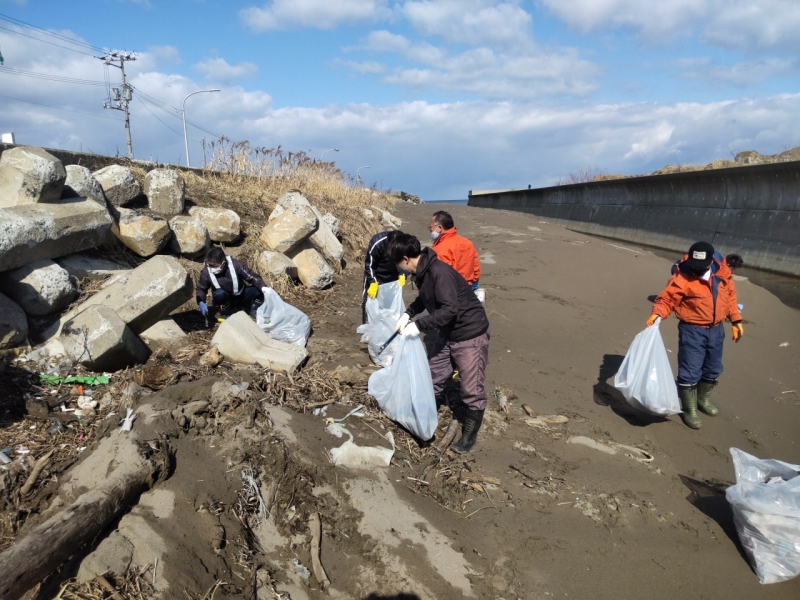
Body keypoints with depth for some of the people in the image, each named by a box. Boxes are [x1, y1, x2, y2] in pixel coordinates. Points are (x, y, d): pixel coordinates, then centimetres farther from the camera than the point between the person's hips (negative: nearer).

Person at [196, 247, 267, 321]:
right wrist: (201, 303, -23)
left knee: (259, 291, -22)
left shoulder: (235, 265, -26)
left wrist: (263, 287, -38)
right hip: (225, 298, -1)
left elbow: (252, 276, -19)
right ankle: (226, 313, -7)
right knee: (219, 293, -35)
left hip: (241, 296, 1)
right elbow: (201, 289, -4)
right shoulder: (206, 271, -21)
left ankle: (252, 309, 7)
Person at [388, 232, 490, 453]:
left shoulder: (439, 272, -28)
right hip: (449, 333, 9)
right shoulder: (422, 272, 1)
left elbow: (449, 309, -33)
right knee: (434, 375, 18)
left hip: (471, 334, -9)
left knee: (471, 388, 0)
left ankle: (470, 433, 16)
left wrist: (418, 325, -28)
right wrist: (408, 313, 3)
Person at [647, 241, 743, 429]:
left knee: (713, 369, 21)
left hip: (716, 329, 6)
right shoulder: (683, 277, -20)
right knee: (690, 371, -3)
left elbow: (730, 296, 9)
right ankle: (689, 410, 15)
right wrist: (657, 314, -41)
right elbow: (667, 298, -22)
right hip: (692, 330, -6)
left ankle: (703, 400, 44)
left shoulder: (723, 272, -3)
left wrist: (736, 320, 9)